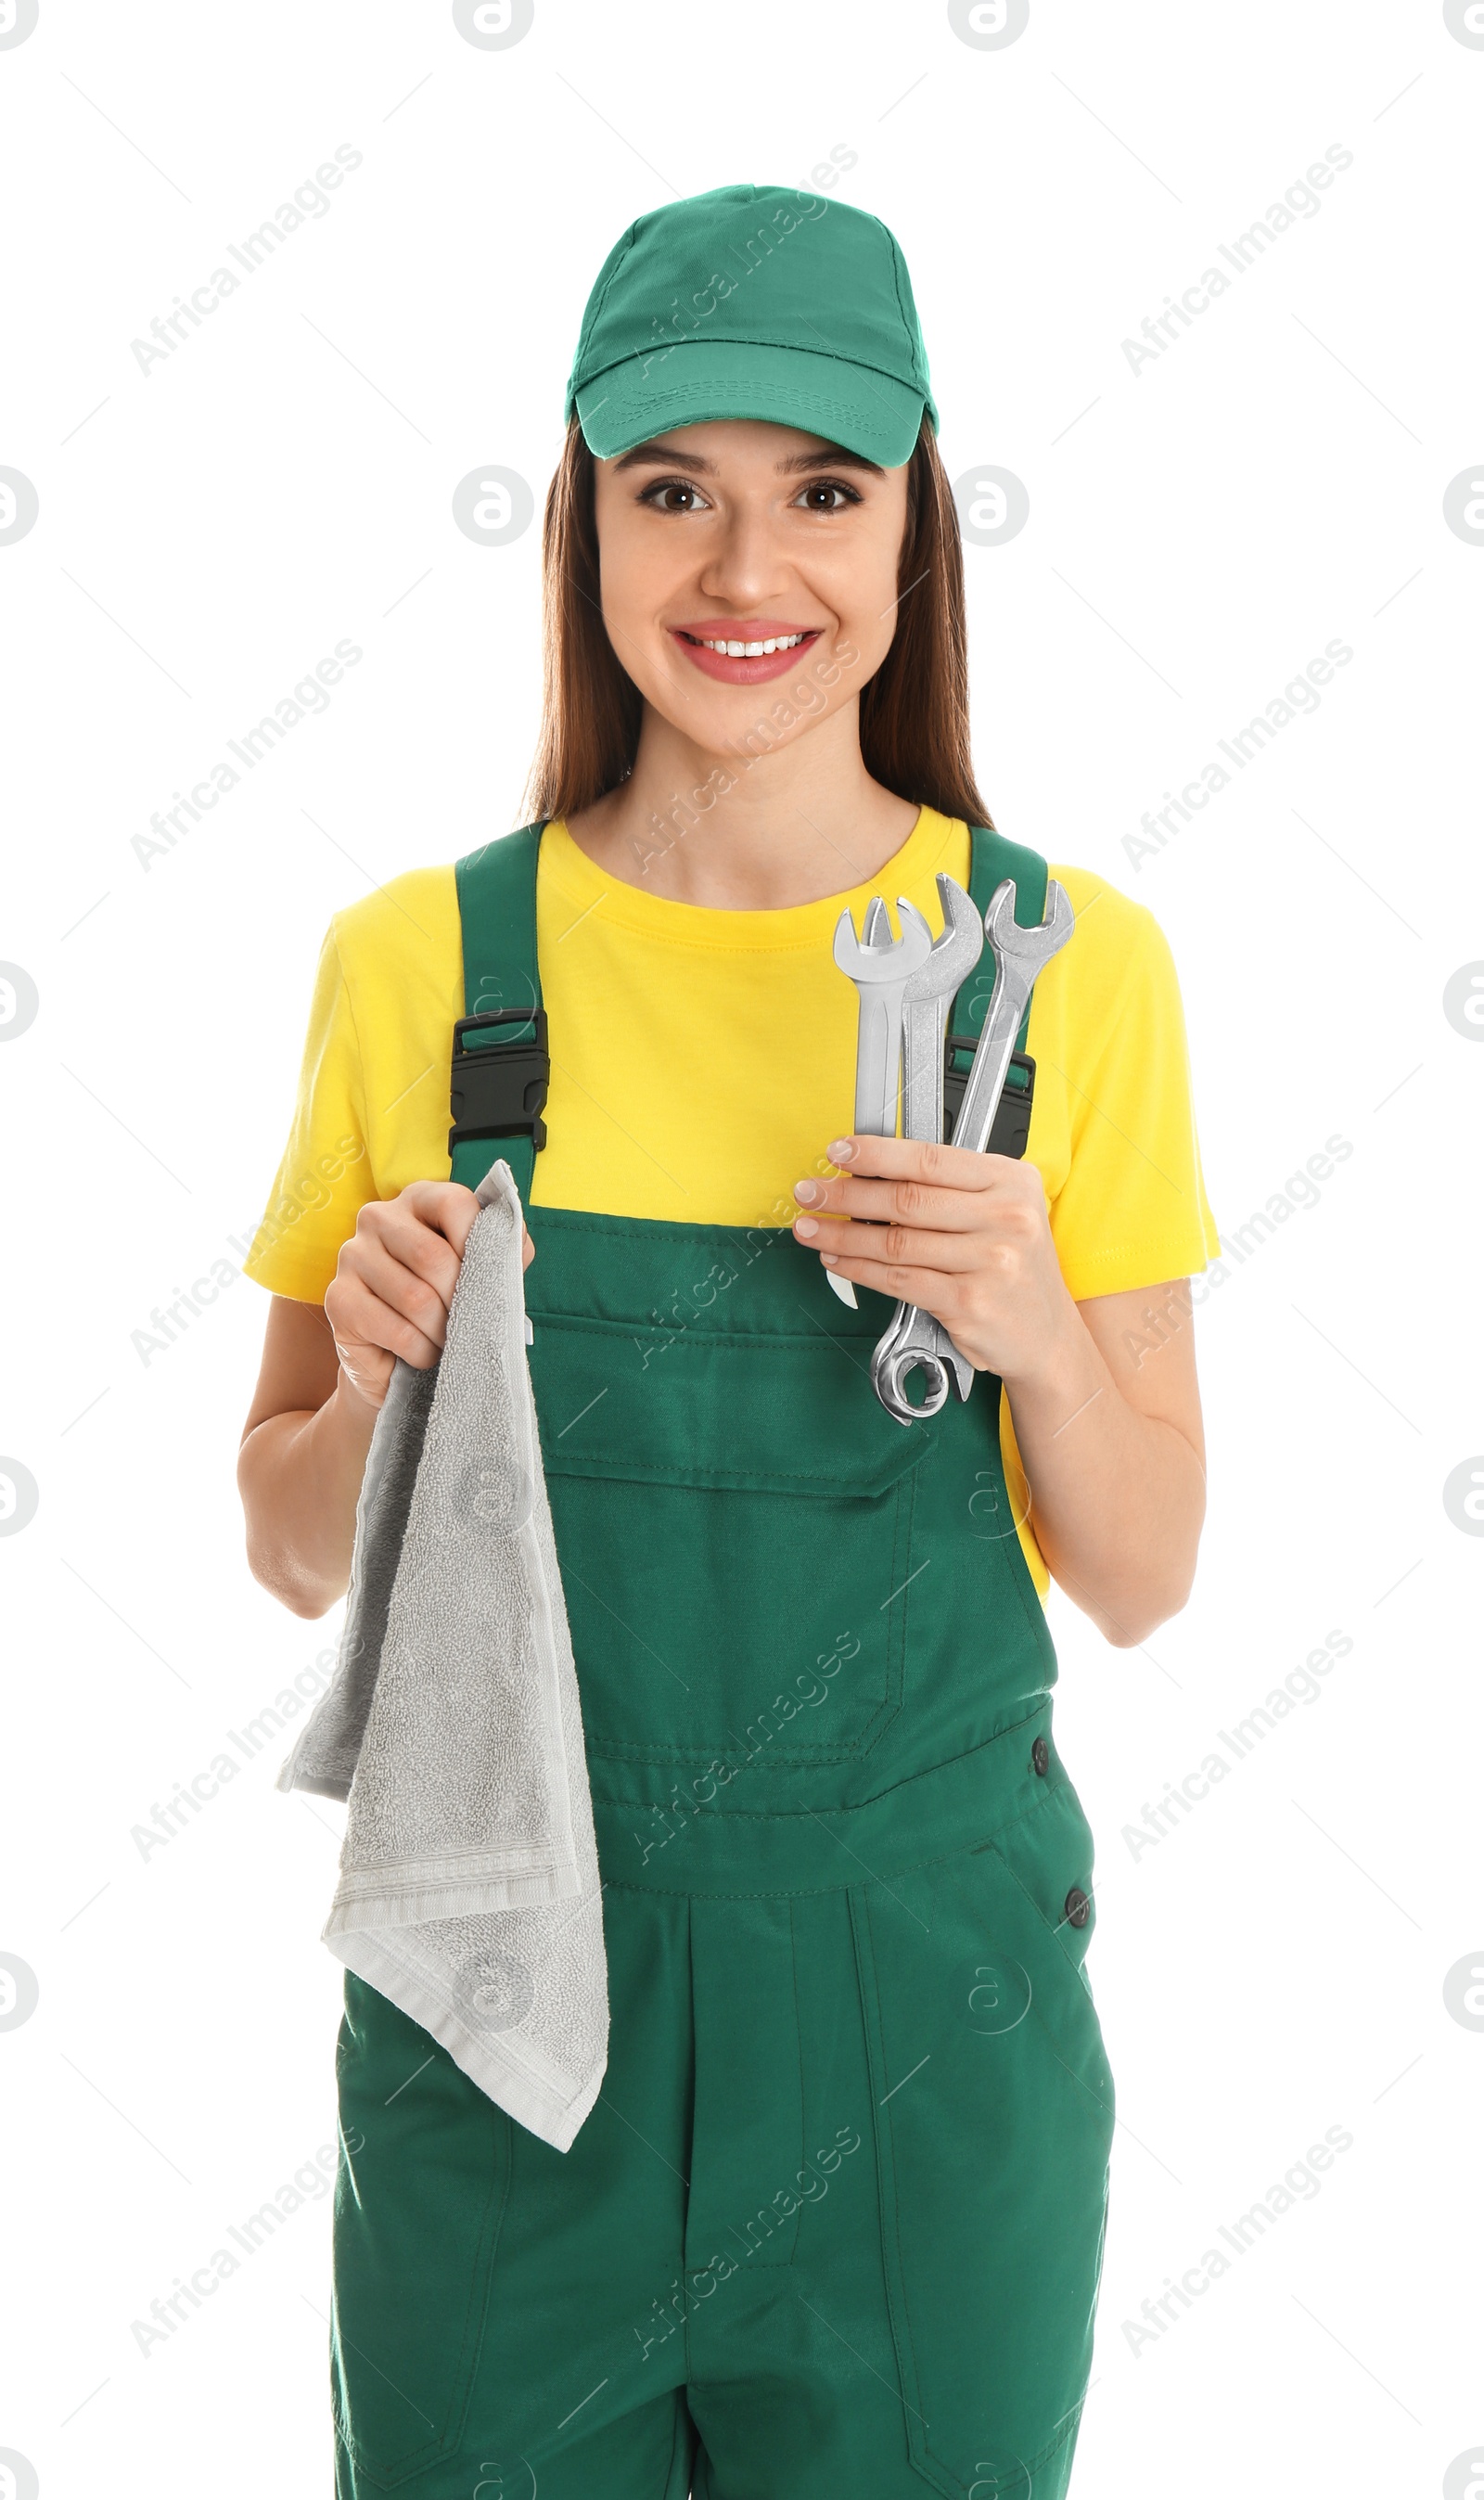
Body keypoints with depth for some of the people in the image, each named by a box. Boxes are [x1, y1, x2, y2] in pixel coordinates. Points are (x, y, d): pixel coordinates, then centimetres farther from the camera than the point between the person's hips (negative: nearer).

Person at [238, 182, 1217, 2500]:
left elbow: (1143, 1577, 0)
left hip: (917, 1999, 0)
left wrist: (1037, 1327, -18)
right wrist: (374, 1383, -16)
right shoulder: (417, 963, -4)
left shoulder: (1066, 962, -5)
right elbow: (298, 1551, 4)